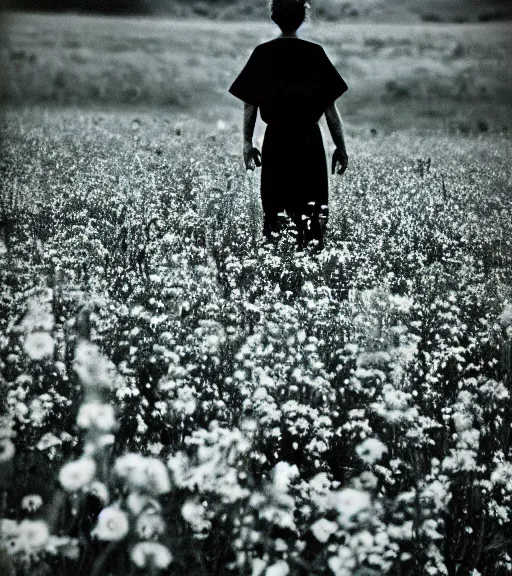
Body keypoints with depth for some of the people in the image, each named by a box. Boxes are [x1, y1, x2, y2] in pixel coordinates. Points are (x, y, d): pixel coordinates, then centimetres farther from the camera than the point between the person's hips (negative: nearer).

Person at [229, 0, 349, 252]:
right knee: (312, 211, 3)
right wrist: (341, 147, 4)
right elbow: (330, 108, -3)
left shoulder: (262, 54, 1)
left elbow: (249, 105, 2)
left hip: (275, 140, 1)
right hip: (309, 140, -1)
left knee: (273, 210, 8)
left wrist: (248, 143, 12)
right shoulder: (315, 53, -3)